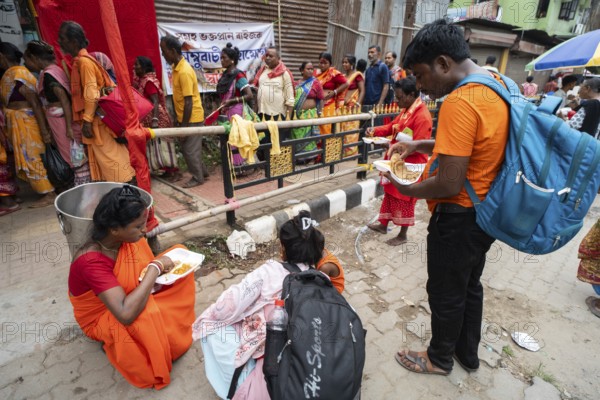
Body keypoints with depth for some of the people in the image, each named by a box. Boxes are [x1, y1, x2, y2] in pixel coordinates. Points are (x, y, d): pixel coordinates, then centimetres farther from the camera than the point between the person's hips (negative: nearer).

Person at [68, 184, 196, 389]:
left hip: (131, 295, 7)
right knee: (149, 315, -38)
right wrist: (156, 267, -36)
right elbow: (126, 314, -43)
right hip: (102, 318, -6)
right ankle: (115, 344, -2)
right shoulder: (91, 260, -35)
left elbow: (145, 271, 1)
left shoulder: (131, 237, -17)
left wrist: (162, 268, -21)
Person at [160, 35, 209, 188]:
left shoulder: (184, 72, -21)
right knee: (189, 148, 16)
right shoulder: (177, 67, 8)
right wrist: (178, 118, 19)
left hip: (192, 118, -9)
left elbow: (189, 102, -22)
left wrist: (184, 126, -19)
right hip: (185, 117, 9)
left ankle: (197, 178, 16)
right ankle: (202, 172, 30)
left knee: (190, 150, 1)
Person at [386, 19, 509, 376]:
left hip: (459, 217, -9)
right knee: (470, 285, 25)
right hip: (486, 211, 9)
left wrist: (405, 189, -12)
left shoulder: (459, 102, -27)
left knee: (446, 293, 13)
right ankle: (468, 353, 47)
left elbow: (449, 185, -29)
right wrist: (420, 145, 6)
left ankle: (440, 358, 39)